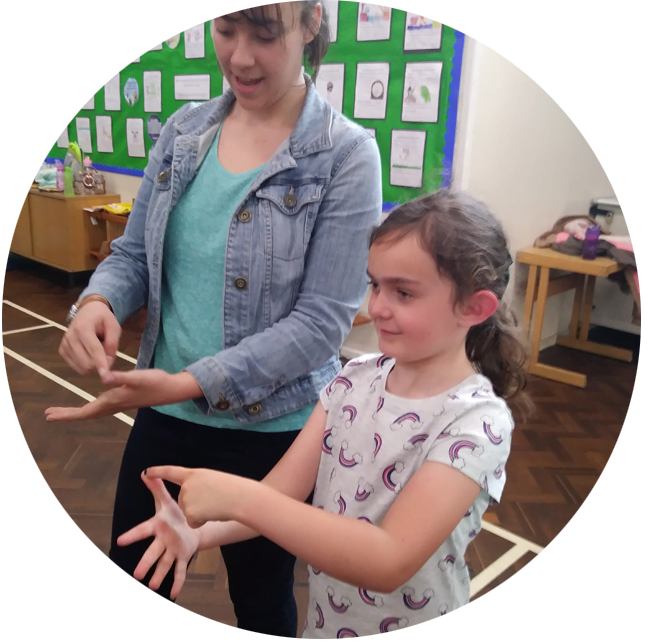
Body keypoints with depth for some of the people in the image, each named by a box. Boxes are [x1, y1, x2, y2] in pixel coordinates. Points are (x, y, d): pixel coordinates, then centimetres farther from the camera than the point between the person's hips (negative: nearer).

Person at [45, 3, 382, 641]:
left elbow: (323, 319, -18)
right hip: (164, 416, 4)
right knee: (131, 589, 23)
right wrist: (97, 301, -15)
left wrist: (192, 384, -25)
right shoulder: (184, 132, 1)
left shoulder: (344, 155, -13)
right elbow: (133, 252, 7)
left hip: (271, 429, -4)